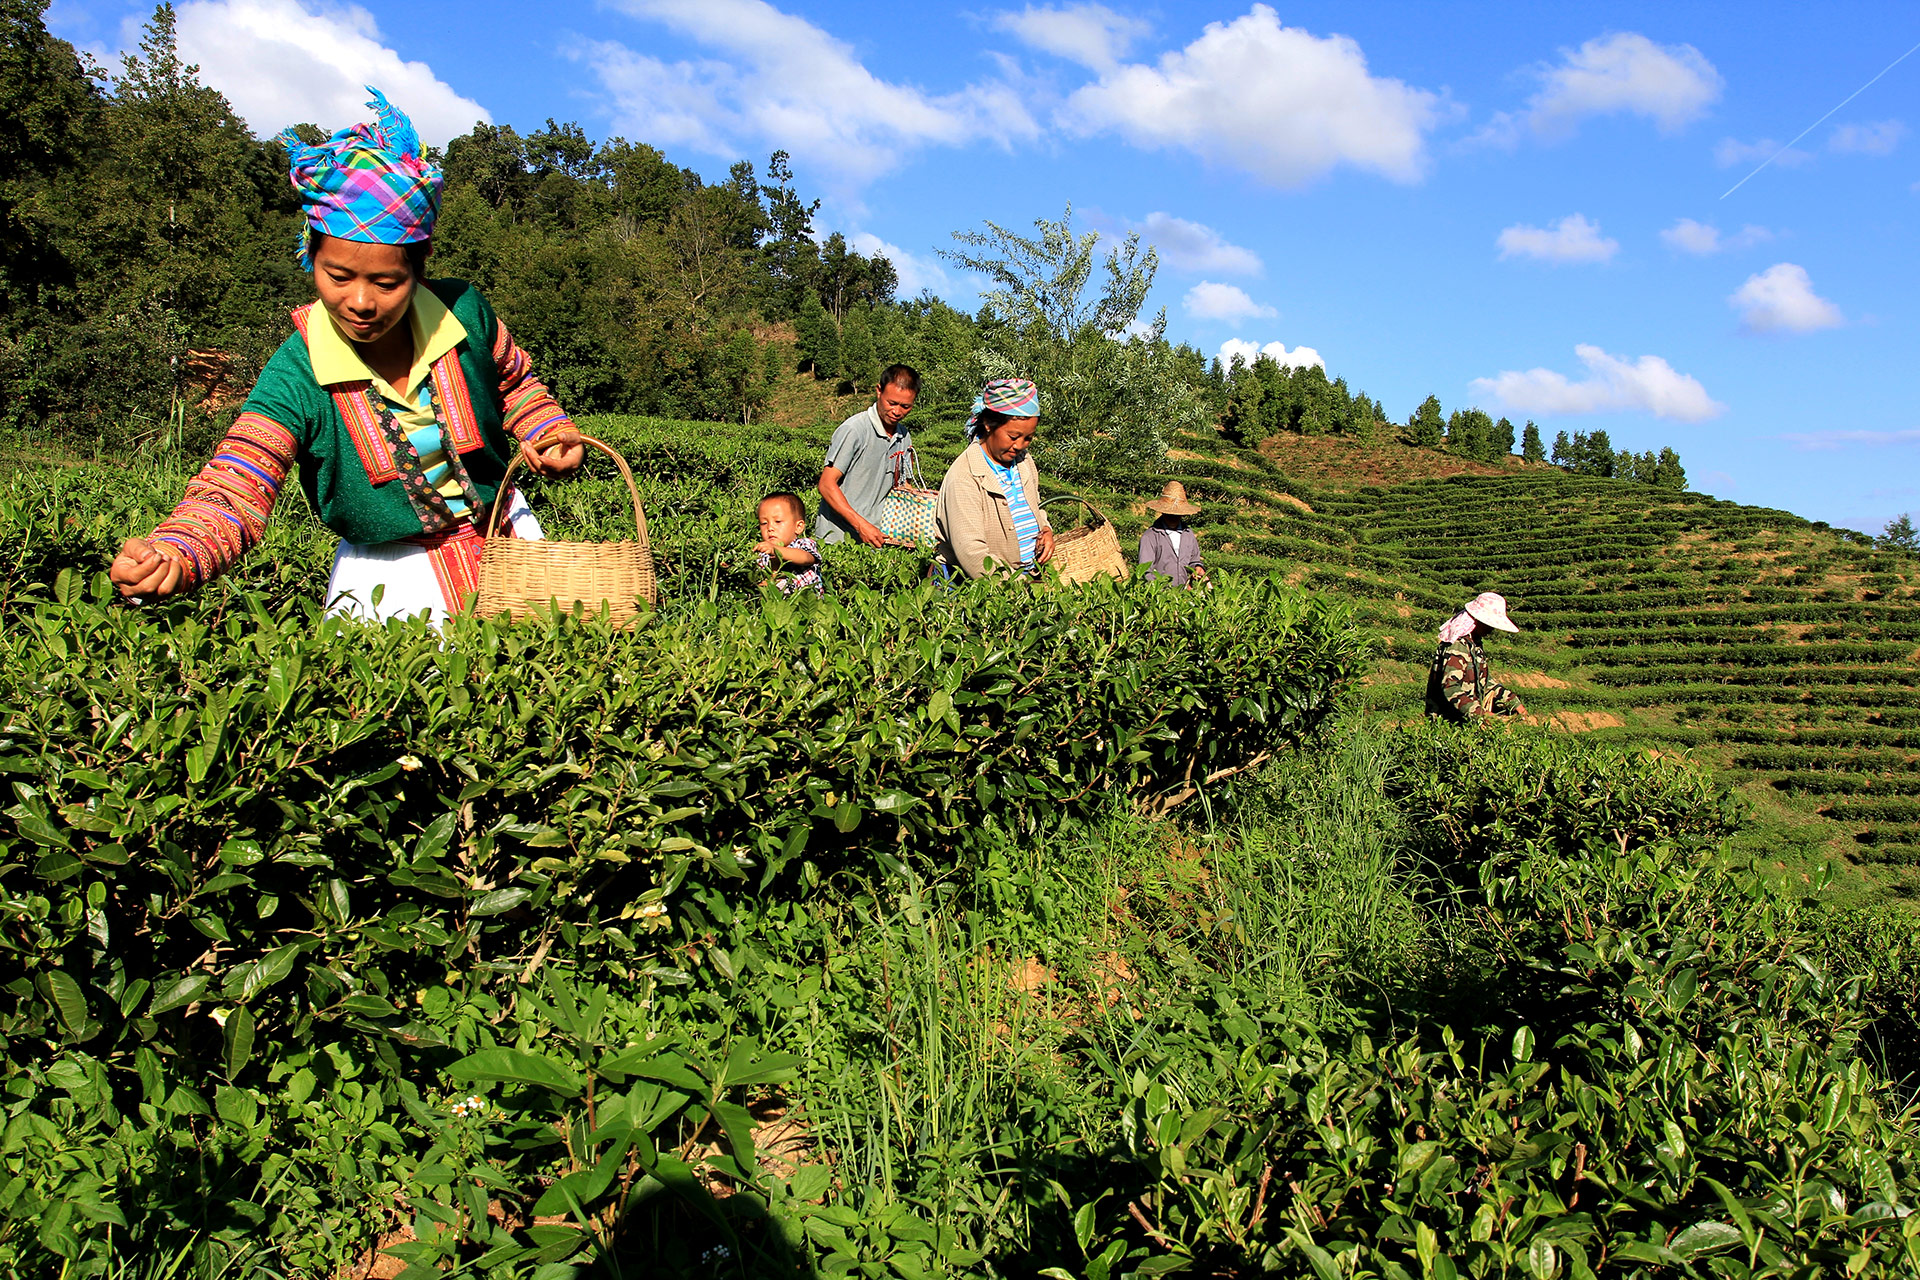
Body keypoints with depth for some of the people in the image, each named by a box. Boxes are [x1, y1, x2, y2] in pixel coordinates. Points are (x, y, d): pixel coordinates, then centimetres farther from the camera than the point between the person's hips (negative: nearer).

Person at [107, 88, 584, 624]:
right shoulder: (297, 376, -21)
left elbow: (515, 381, 10)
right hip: (388, 570, -3)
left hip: (502, 534, 3)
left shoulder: (464, 313, -12)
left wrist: (549, 431, -9)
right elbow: (233, 492, -29)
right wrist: (170, 555, -49)